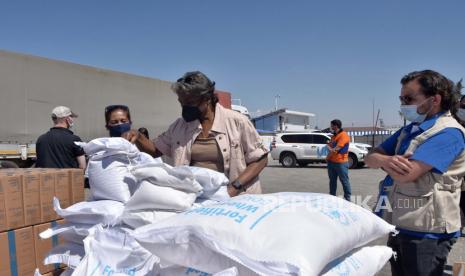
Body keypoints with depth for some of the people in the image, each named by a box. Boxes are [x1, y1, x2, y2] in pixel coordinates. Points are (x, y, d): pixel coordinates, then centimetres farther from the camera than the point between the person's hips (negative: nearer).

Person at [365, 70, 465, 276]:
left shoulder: (448, 132, -17)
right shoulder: (410, 129, 10)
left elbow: (405, 174, -28)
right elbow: (370, 158, 5)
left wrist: (383, 160, -7)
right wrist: (386, 160, -19)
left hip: (426, 232, -8)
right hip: (400, 226, 8)